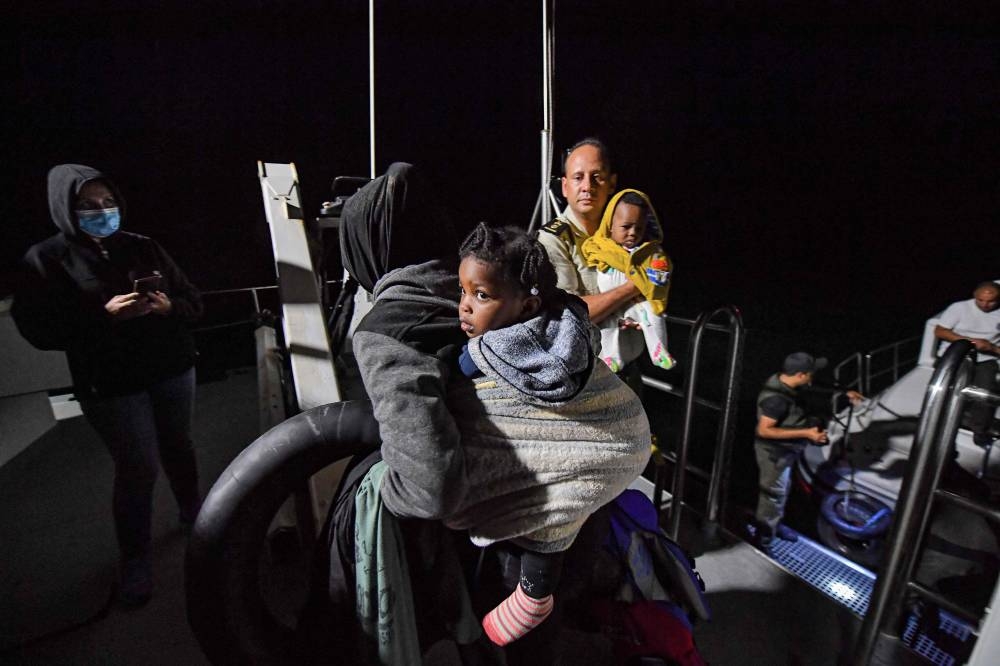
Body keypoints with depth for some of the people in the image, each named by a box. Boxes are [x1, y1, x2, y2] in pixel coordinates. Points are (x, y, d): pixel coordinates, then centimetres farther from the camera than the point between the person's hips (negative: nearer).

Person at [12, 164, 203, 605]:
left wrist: (168, 307, -16)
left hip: (173, 370, 4)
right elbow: (38, 330, -12)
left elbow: (193, 301, 6)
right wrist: (104, 315, -24)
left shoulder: (143, 247, 3)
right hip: (112, 386, -3)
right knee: (138, 469, 0)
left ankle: (192, 511, 43)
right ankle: (135, 559, 20)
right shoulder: (46, 260, -6)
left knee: (177, 446, 18)